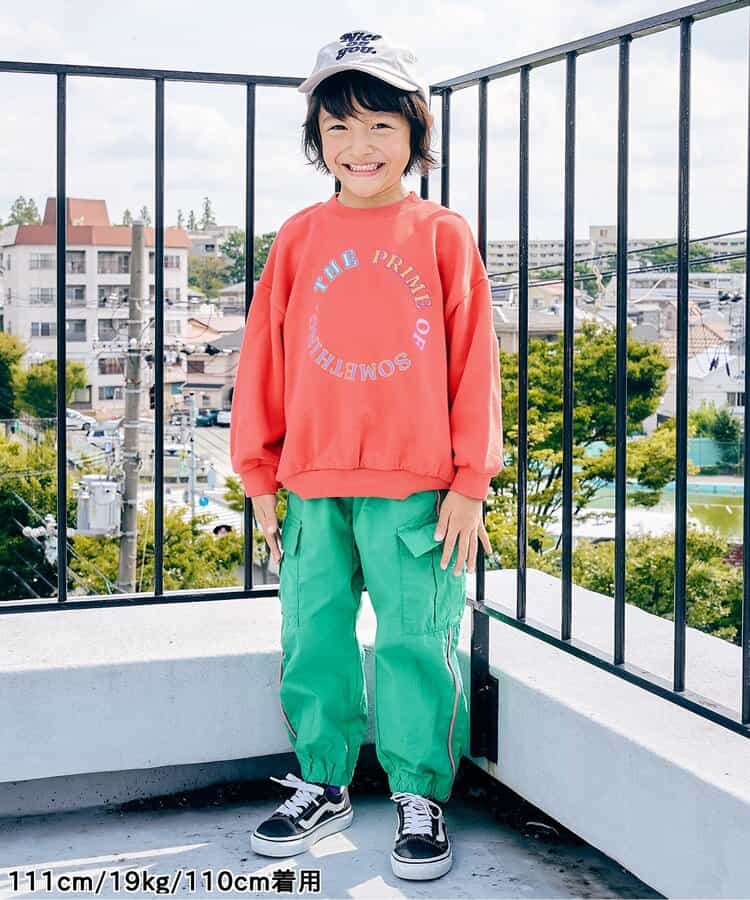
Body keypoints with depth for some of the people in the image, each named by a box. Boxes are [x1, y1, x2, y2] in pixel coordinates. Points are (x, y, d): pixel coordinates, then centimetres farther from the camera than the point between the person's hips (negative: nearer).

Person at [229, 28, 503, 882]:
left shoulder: (442, 235, 0)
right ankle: (322, 785, 28)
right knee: (312, 640, 11)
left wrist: (469, 483, -3)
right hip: (312, 488, 3)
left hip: (416, 489, -3)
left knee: (417, 643, 4)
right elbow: (265, 358, 9)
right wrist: (261, 479, 7)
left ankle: (419, 795, 20)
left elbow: (473, 361, 0)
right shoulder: (299, 238, 6)